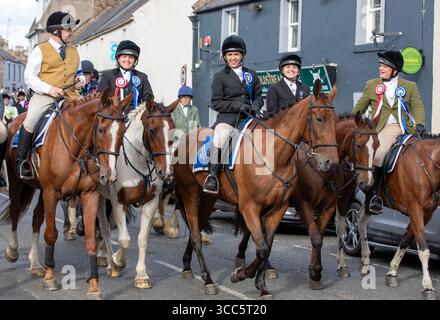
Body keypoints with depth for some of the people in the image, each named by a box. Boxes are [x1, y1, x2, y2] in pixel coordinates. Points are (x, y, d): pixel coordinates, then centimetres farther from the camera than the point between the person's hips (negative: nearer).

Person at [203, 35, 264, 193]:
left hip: (249, 118, 4)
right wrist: (238, 106, -12)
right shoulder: (220, 76, 7)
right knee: (219, 140, -33)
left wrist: (255, 106, -3)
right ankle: (212, 176, -27)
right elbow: (216, 103, 0)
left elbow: (258, 97, 21)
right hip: (227, 117, -4)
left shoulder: (251, 74, 18)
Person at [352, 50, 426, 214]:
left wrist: (419, 124, -17)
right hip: (383, 129, -2)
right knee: (376, 155, -27)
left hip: (406, 129, 2)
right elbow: (359, 108, 19)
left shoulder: (410, 86, 15)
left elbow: (417, 106, 2)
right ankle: (375, 194, -18)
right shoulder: (372, 85, 17)